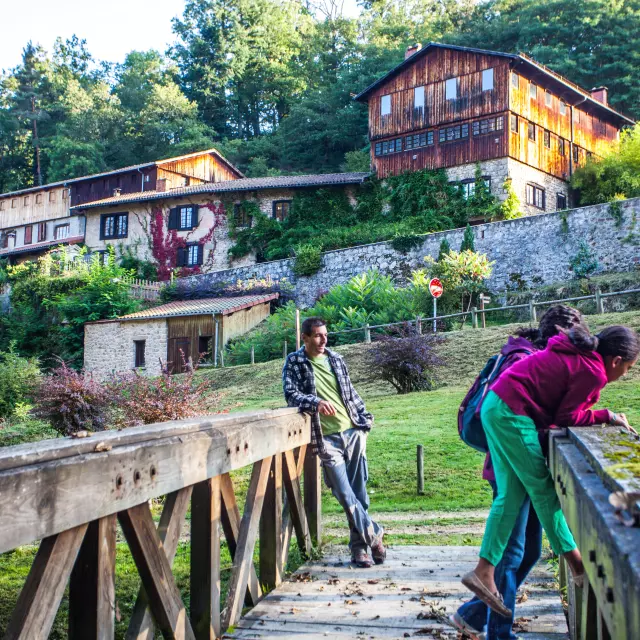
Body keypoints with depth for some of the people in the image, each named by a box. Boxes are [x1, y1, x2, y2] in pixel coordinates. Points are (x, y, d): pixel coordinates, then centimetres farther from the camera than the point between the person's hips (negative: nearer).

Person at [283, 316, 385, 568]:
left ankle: (359, 546, 17)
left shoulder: (335, 358, 12)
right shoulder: (294, 362, 0)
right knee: (344, 494, -7)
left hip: (353, 431, 4)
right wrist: (316, 402, -27)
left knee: (359, 492, 5)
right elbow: (291, 393, -11)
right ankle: (374, 535, 9)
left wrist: (365, 419, 13)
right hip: (327, 438, -4)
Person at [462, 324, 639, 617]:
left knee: (510, 496, 9)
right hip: (512, 414, -9)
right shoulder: (593, 372, -12)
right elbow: (566, 417, -6)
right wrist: (607, 416, 4)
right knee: (541, 488, 3)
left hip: (495, 406, 9)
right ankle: (577, 565, 18)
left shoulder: (580, 353, 16)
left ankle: (484, 572, 8)